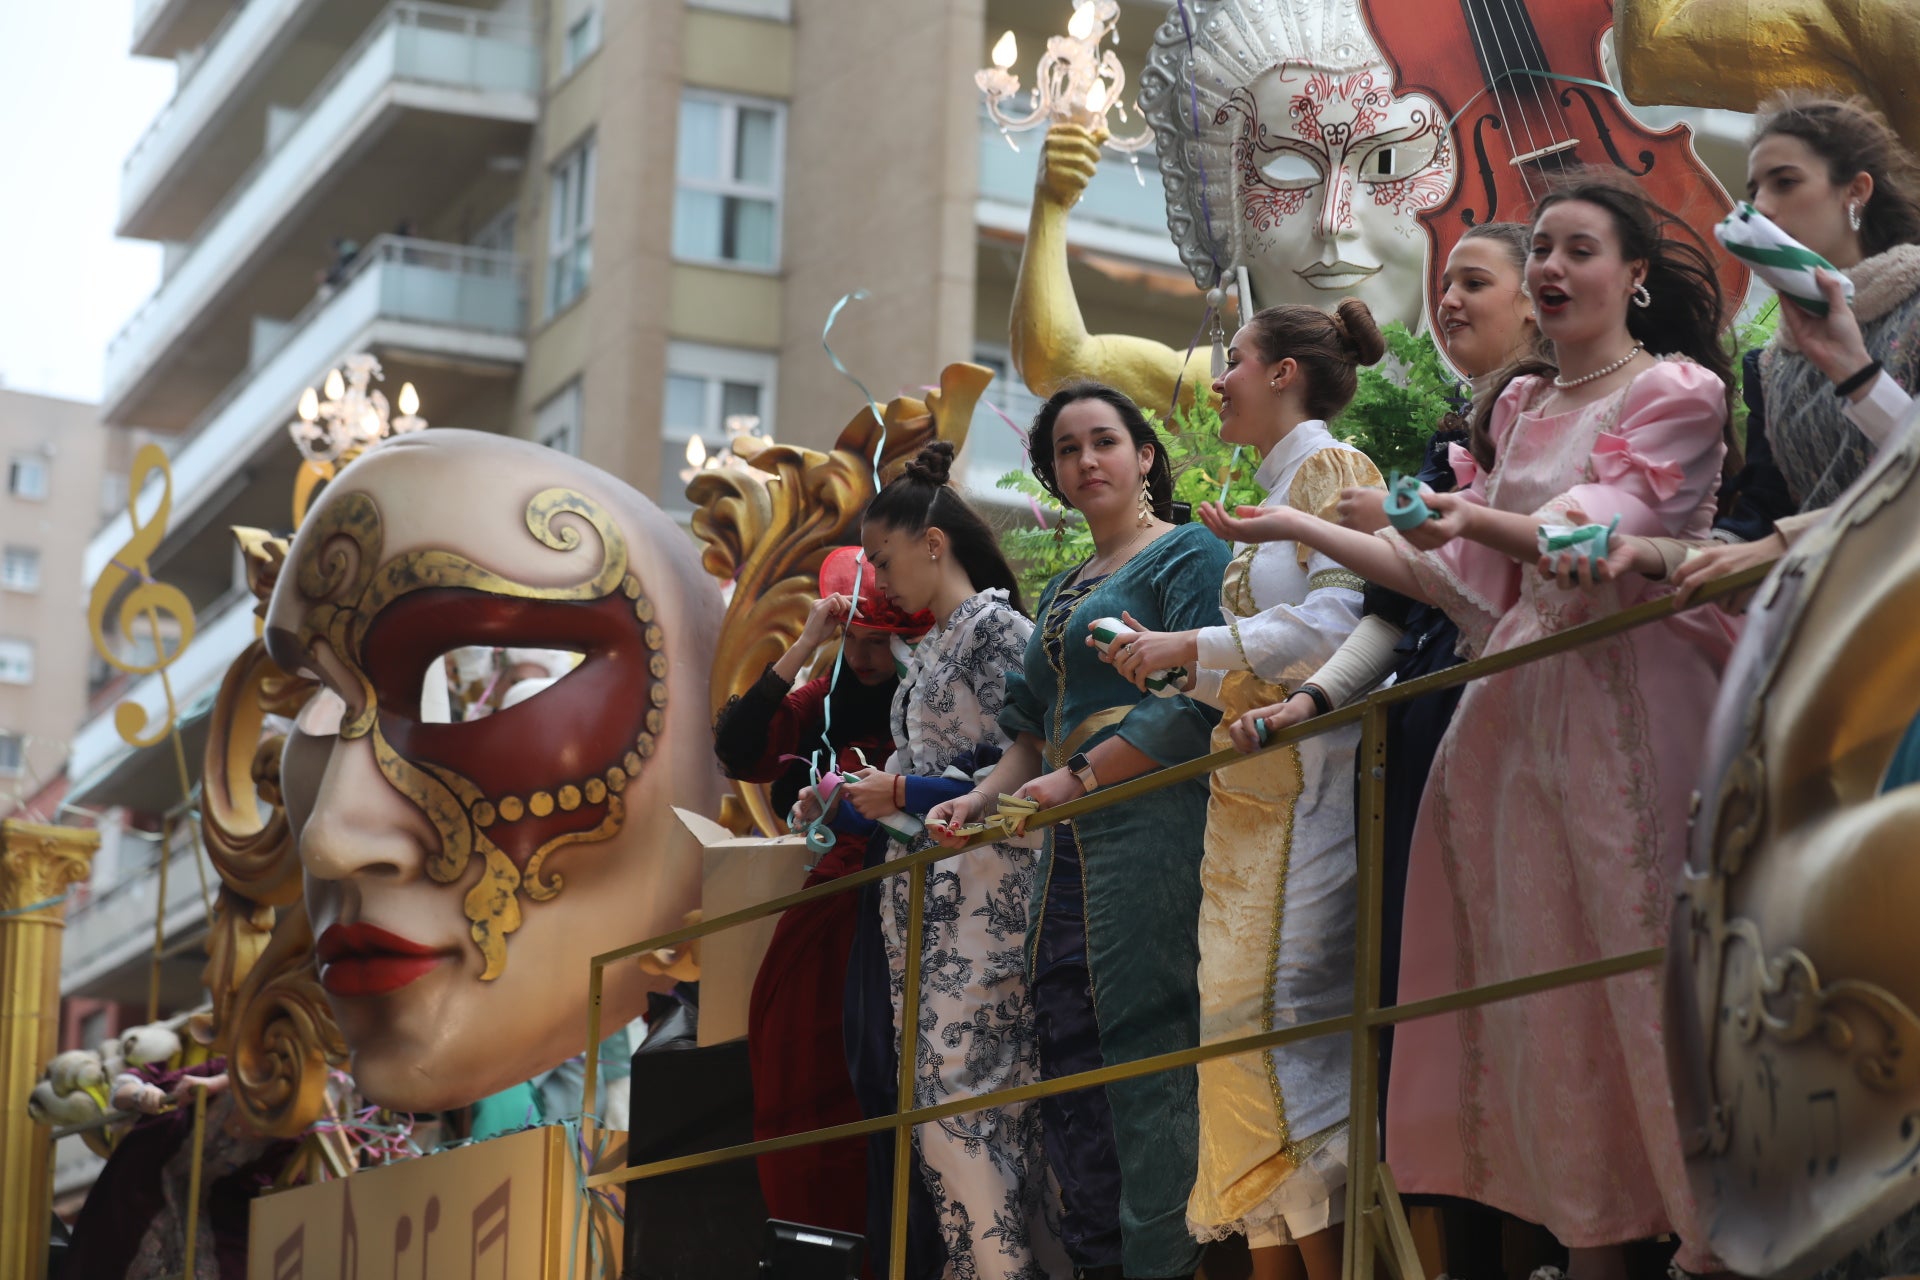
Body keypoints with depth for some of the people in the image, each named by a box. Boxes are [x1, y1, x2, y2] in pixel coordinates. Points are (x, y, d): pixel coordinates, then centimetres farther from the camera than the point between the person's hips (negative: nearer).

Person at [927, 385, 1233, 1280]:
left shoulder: (1187, 555, 0)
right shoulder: (1063, 591, 25)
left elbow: (1196, 703, -12)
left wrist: (1080, 778, -14)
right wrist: (982, 800, 7)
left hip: (1147, 830, -9)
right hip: (1070, 848, 9)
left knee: (1145, 1061, -11)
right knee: (1069, 1069, 5)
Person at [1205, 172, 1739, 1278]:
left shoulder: (1676, 393, -1)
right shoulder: (1518, 409, 18)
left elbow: (1597, 535, -17)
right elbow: (1457, 581, 16)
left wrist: (1474, 519, -33)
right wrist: (1302, 528, 12)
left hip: (1633, 695, -6)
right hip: (1526, 701, 6)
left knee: (1649, 968, -8)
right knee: (1548, 978, 4)